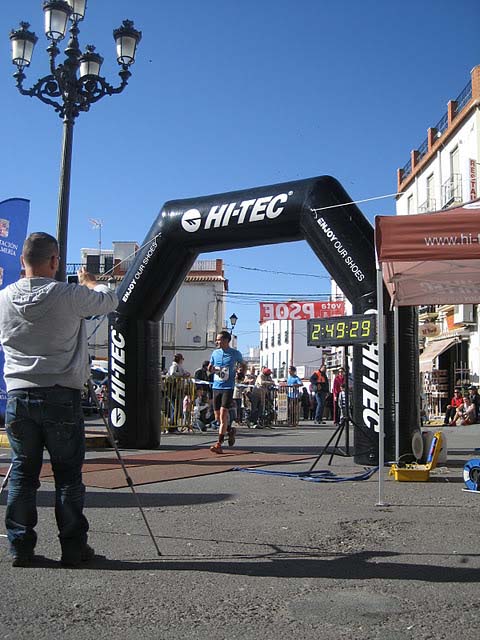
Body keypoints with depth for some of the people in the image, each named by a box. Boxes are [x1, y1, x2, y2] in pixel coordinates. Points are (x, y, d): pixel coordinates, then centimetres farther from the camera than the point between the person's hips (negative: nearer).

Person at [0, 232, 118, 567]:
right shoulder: (68, 295, -11)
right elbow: (110, 299, 4)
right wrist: (89, 281, 25)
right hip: (62, 397, -3)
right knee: (68, 475, 5)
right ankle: (73, 548, 12)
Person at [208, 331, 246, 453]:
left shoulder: (235, 354, -2)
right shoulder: (215, 353, 8)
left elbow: (243, 365, 15)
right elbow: (210, 369, 17)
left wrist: (242, 372, -4)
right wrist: (210, 369, -5)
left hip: (228, 388, -5)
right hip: (216, 387, 5)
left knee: (223, 415, -14)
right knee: (217, 417, 8)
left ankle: (219, 444, -13)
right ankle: (231, 430, 37)